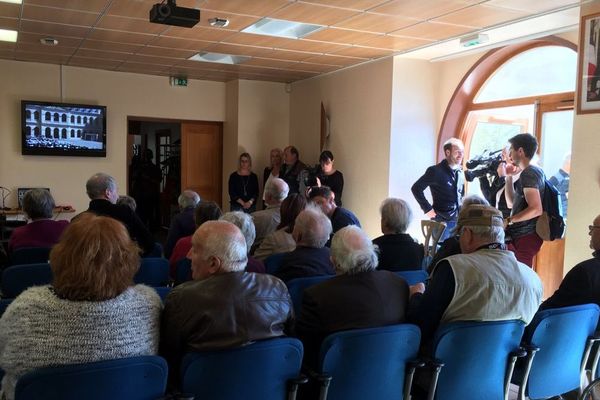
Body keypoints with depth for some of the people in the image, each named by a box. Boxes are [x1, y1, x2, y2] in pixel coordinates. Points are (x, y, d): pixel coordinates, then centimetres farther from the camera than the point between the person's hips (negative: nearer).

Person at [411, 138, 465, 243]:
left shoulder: (460, 172, 11)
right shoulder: (436, 171, -11)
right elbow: (416, 188, -13)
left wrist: (461, 208, 12)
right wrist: (428, 209, -13)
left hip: (459, 220, 7)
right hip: (442, 220, -6)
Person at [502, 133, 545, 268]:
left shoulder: (528, 173, -13)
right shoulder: (534, 171, 18)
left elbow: (536, 209, -24)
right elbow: (511, 203, 21)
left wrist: (508, 221, -17)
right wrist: (509, 177, 16)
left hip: (524, 237, -10)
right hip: (522, 235, 10)